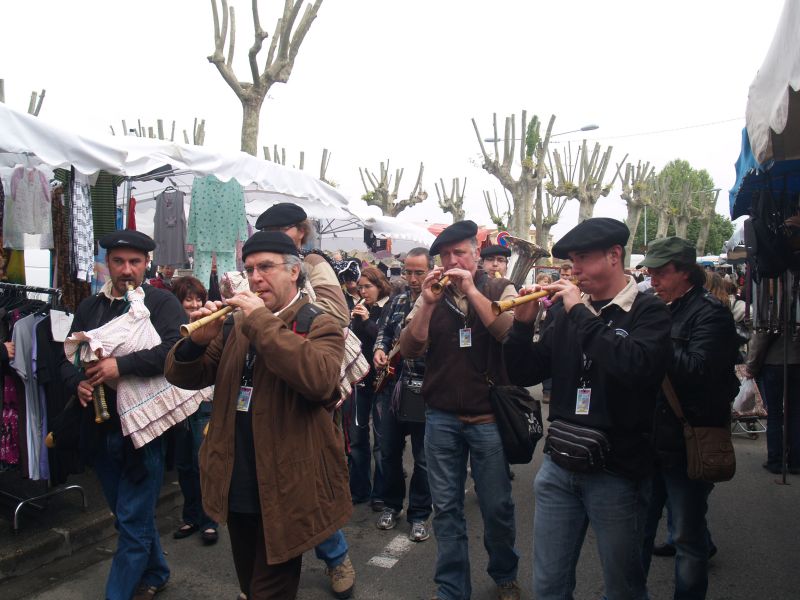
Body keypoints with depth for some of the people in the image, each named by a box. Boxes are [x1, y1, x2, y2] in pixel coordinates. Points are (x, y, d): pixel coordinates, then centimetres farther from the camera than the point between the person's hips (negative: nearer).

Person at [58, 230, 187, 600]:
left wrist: (122, 365, -26)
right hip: (100, 430, 6)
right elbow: (68, 358, 12)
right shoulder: (89, 308, 10)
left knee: (133, 522, 2)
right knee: (130, 516, 21)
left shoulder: (162, 302, -7)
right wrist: (78, 383, -9)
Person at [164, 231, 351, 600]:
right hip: (236, 488, 7)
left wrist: (262, 321, -28)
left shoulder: (319, 325, -11)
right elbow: (183, 376, 6)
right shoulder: (236, 324, 8)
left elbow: (319, 379, -32)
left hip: (284, 492, -6)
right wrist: (197, 340, -15)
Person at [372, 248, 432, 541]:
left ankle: (419, 514, 23)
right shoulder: (397, 301, 9)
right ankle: (391, 504, 34)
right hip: (392, 384, 5)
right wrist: (380, 349, -1)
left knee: (423, 457, 6)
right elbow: (383, 331, 19)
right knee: (389, 450, 14)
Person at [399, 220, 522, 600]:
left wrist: (471, 289, -19)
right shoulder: (430, 296, 5)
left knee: (497, 507, 10)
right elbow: (409, 350, -4)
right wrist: (427, 302, -16)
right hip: (441, 419, 2)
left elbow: (511, 332, -16)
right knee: (446, 508, 10)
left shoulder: (500, 289, 2)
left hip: (488, 417, -1)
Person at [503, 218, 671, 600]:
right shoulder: (566, 312, 5)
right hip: (559, 467, 4)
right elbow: (522, 374, 7)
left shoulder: (648, 312, -7)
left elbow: (636, 366, -29)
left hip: (617, 472, -4)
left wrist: (581, 313, -21)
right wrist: (523, 324, -8)